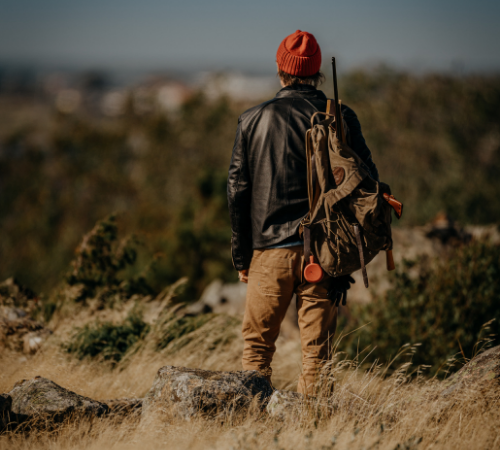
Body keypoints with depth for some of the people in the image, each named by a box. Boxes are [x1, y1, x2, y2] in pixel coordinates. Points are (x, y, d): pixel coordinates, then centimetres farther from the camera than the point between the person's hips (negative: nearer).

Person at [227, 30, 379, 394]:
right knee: (316, 349, 4)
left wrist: (241, 256, 10)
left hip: (270, 249, 0)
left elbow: (238, 190, 4)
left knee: (257, 344, 11)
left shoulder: (254, 119, 2)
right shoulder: (341, 118, 1)